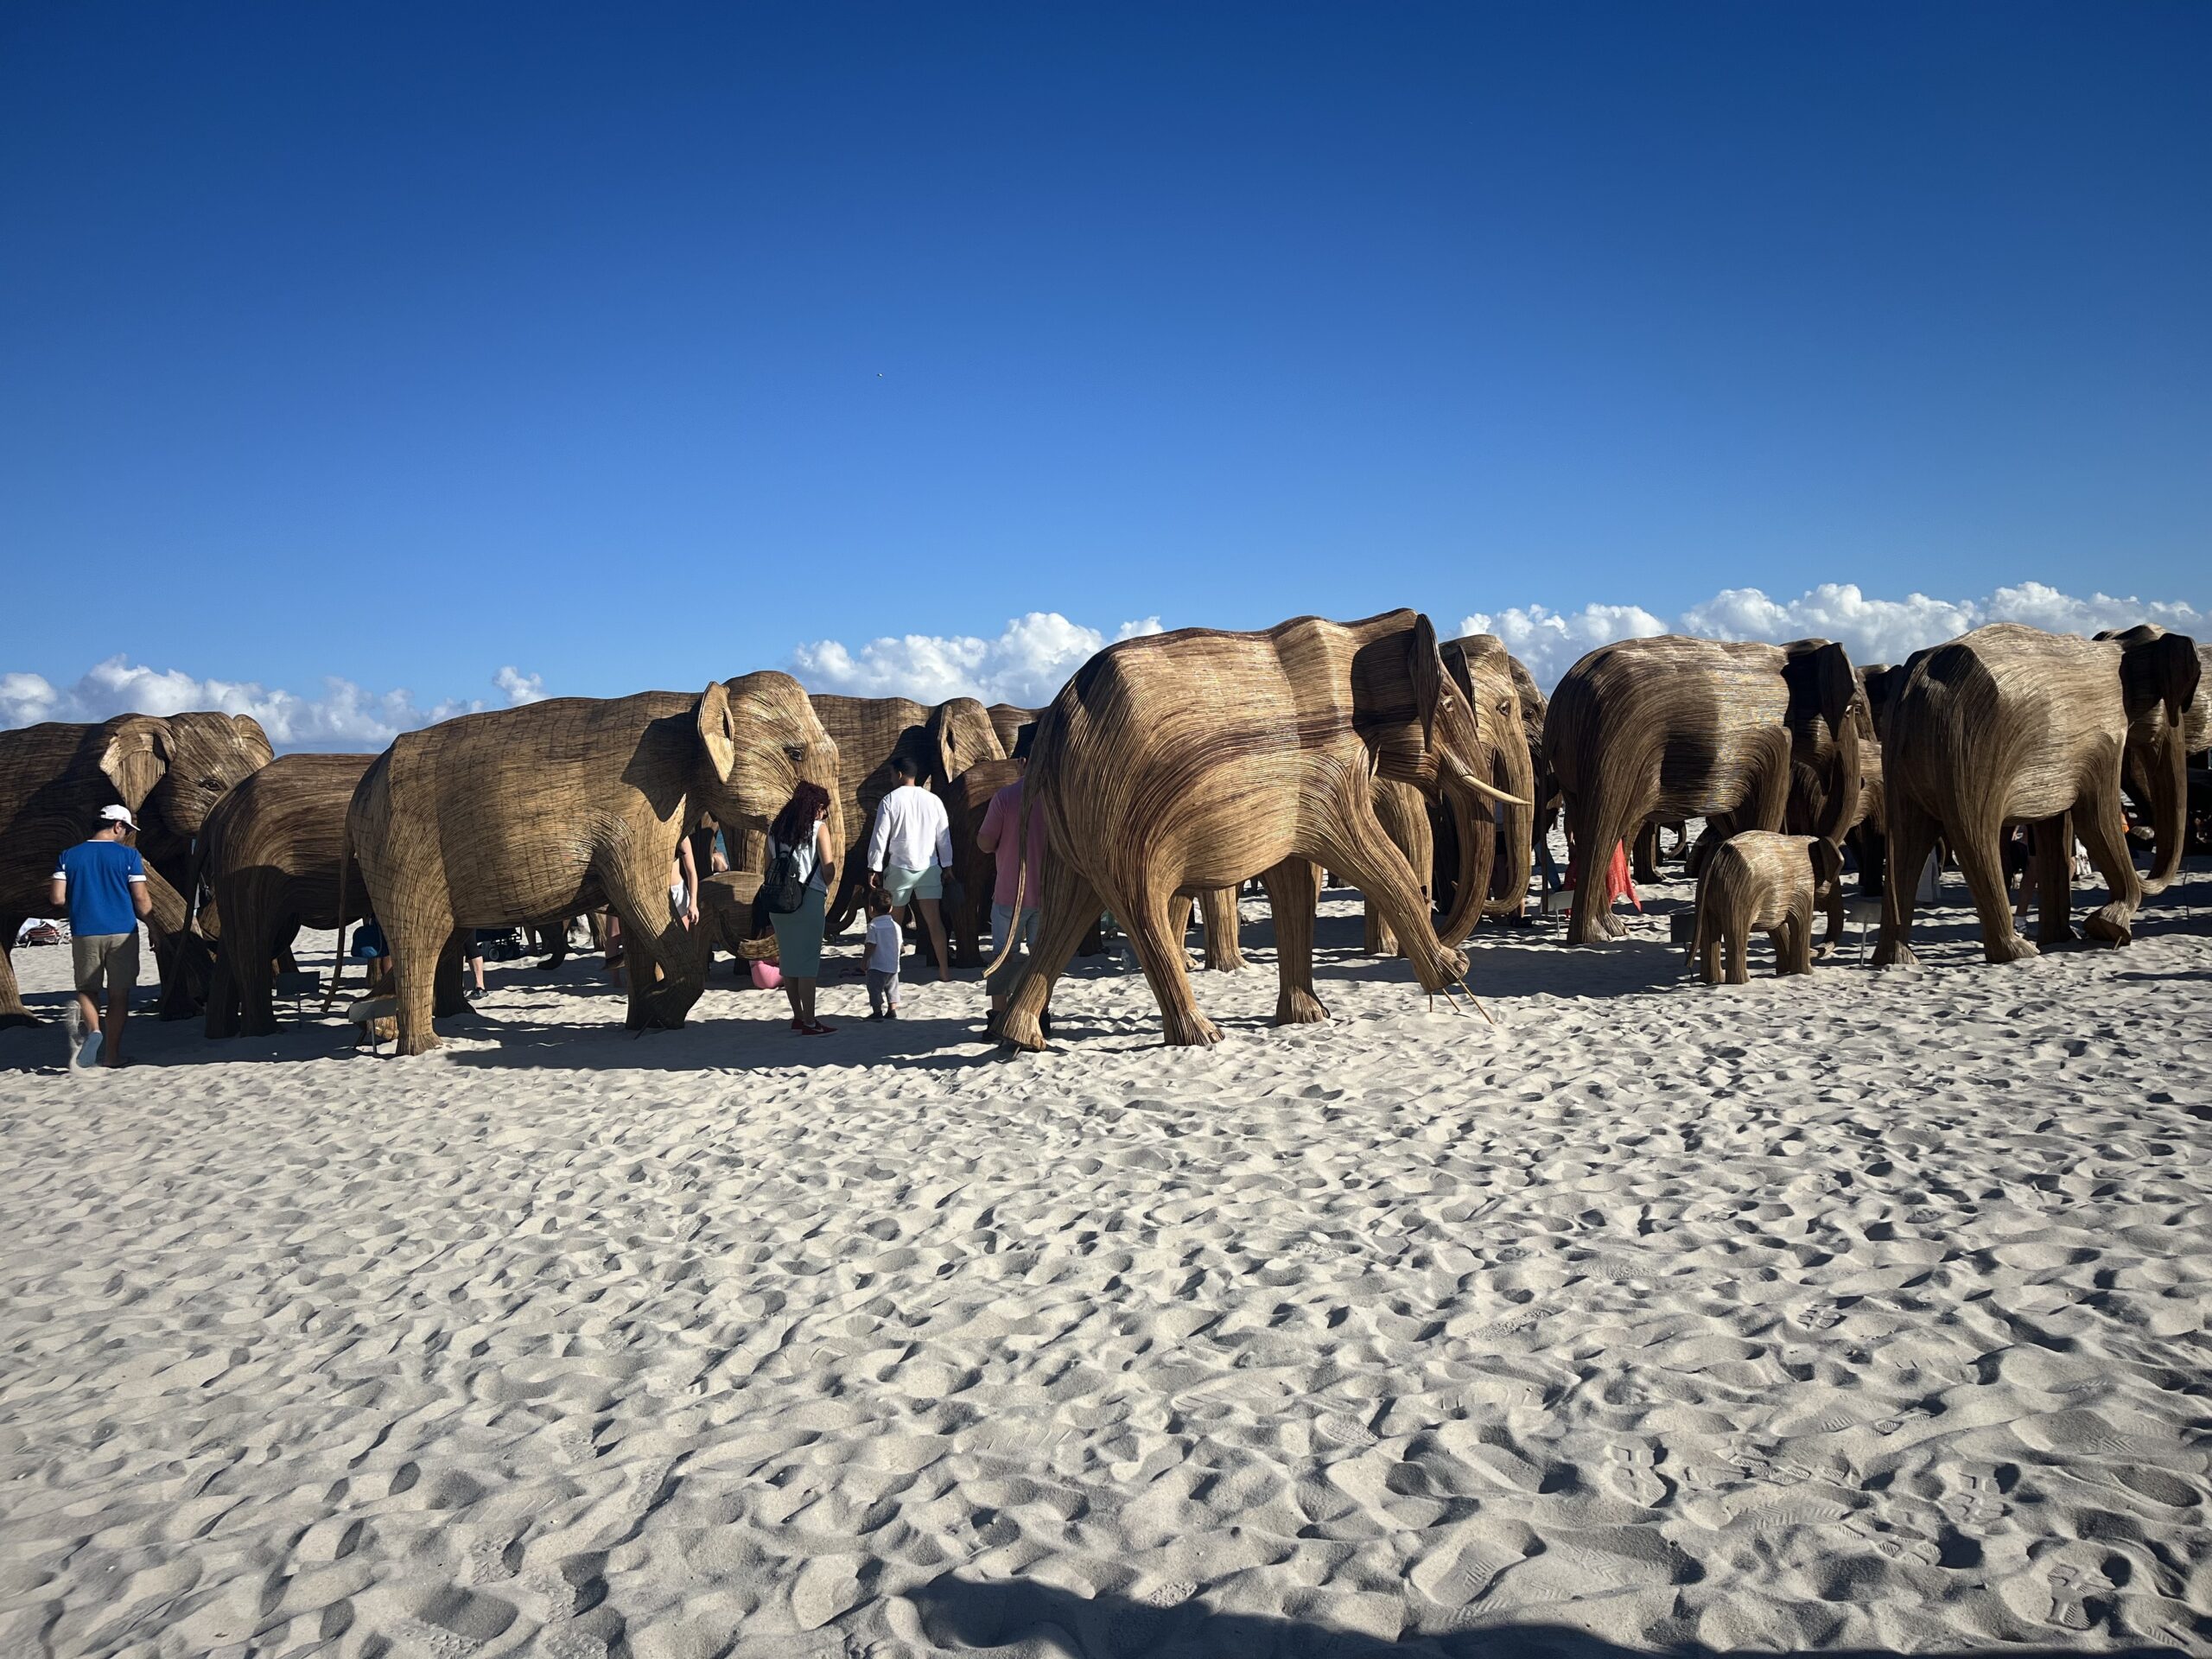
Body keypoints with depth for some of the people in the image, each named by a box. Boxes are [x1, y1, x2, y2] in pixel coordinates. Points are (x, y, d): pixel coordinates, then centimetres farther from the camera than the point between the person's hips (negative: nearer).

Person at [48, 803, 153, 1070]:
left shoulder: (69, 856, 5)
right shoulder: (129, 855, -4)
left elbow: (57, 899, -1)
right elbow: (141, 901, -7)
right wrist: (151, 913, 14)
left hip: (84, 934, 2)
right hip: (122, 933, -2)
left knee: (87, 988, 16)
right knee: (119, 993, 7)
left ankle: (92, 1029, -12)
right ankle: (111, 1053, 8)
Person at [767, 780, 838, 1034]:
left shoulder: (775, 829, 12)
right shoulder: (819, 828, -2)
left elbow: (769, 868, 12)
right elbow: (828, 868, -8)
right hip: (809, 898, -5)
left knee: (788, 958, 12)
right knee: (808, 959, -4)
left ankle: (798, 1016, 21)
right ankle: (809, 1022, -5)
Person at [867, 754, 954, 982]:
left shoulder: (890, 800, -7)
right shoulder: (933, 800, 2)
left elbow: (880, 837, -7)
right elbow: (944, 836, 6)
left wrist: (874, 868, -1)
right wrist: (946, 865, 15)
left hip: (899, 868, -2)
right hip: (929, 867, 2)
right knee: (934, 920, 3)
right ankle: (944, 970, 1)